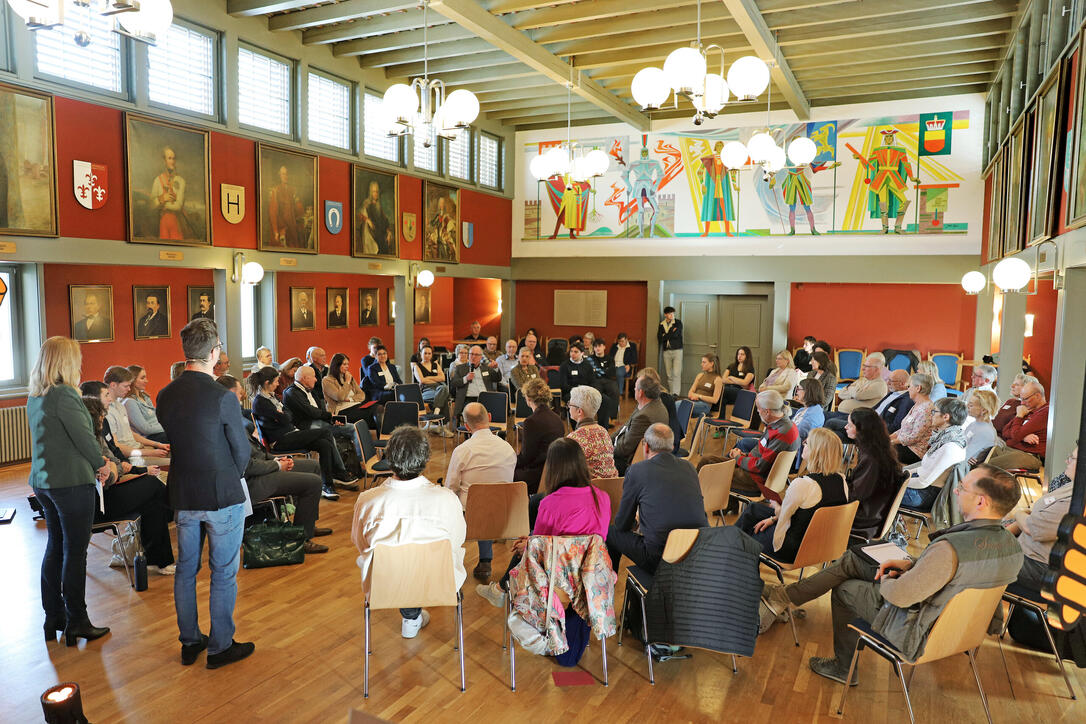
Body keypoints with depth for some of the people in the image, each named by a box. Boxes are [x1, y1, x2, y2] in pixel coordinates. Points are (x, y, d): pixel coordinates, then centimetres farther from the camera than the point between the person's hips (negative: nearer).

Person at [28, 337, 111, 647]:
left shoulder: (35, 396, 10)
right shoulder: (63, 394, -18)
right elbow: (83, 436, -18)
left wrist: (94, 463, 8)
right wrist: (101, 464, 0)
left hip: (43, 480, 9)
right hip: (71, 482, -9)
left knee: (55, 547, 16)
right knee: (74, 551, 0)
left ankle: (54, 617, 26)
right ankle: (76, 622, 9)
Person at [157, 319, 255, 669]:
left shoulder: (165, 395, -1)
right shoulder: (223, 397, -19)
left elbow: (168, 440, 8)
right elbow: (242, 451, -11)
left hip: (182, 495, 6)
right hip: (222, 495, -6)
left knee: (186, 568, 18)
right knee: (223, 573, 7)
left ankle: (189, 641, 31)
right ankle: (220, 646, 18)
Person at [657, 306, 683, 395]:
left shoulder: (678, 323, 1)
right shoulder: (661, 324, 10)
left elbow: (676, 334, -15)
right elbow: (659, 339, -2)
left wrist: (665, 336, -4)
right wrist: (671, 333, -7)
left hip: (677, 350, -3)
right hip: (666, 351, 3)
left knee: (676, 374, -11)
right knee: (668, 375, 5)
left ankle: (675, 394, -14)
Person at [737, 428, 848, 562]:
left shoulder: (801, 484, -32)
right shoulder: (842, 480, -7)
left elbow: (783, 514, -15)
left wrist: (776, 507, 10)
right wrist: (773, 518, 7)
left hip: (794, 551, -7)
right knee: (753, 508, 22)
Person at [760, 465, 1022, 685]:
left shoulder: (951, 549, -38)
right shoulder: (1011, 545, -9)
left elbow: (899, 596, -31)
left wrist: (885, 582, -7)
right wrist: (910, 564, 3)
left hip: (917, 633, -8)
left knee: (843, 589, 16)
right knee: (849, 560, 13)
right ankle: (785, 596, 24)